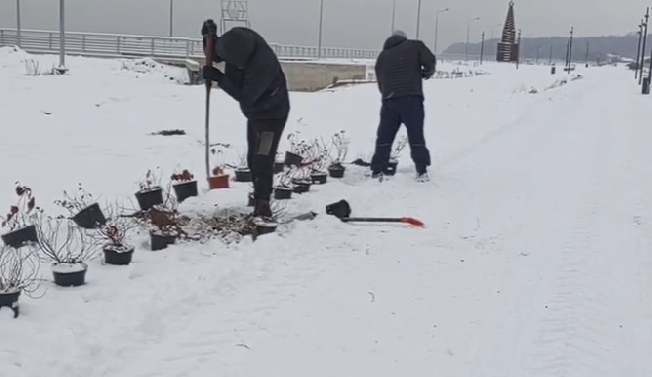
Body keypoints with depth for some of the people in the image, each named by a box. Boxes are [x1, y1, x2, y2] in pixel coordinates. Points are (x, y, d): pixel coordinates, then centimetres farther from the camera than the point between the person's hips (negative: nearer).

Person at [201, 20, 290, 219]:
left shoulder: (262, 63, -37)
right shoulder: (237, 39, -13)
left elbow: (245, 96, -30)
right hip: (255, 111, 9)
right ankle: (260, 196, 32)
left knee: (262, 159, -16)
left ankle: (262, 203, -12)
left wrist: (217, 77, -28)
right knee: (253, 158, 17)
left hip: (272, 112, -9)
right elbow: (215, 55, 4)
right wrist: (209, 37, -17)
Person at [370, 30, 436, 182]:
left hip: (389, 101, 3)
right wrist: (426, 73, 17)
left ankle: (377, 171, 10)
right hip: (411, 99, -3)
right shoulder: (415, 46, 9)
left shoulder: (382, 56, 21)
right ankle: (422, 171, 0)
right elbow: (430, 61, -1)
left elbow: (380, 83, 18)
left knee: (384, 137, 10)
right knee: (416, 136, 1)